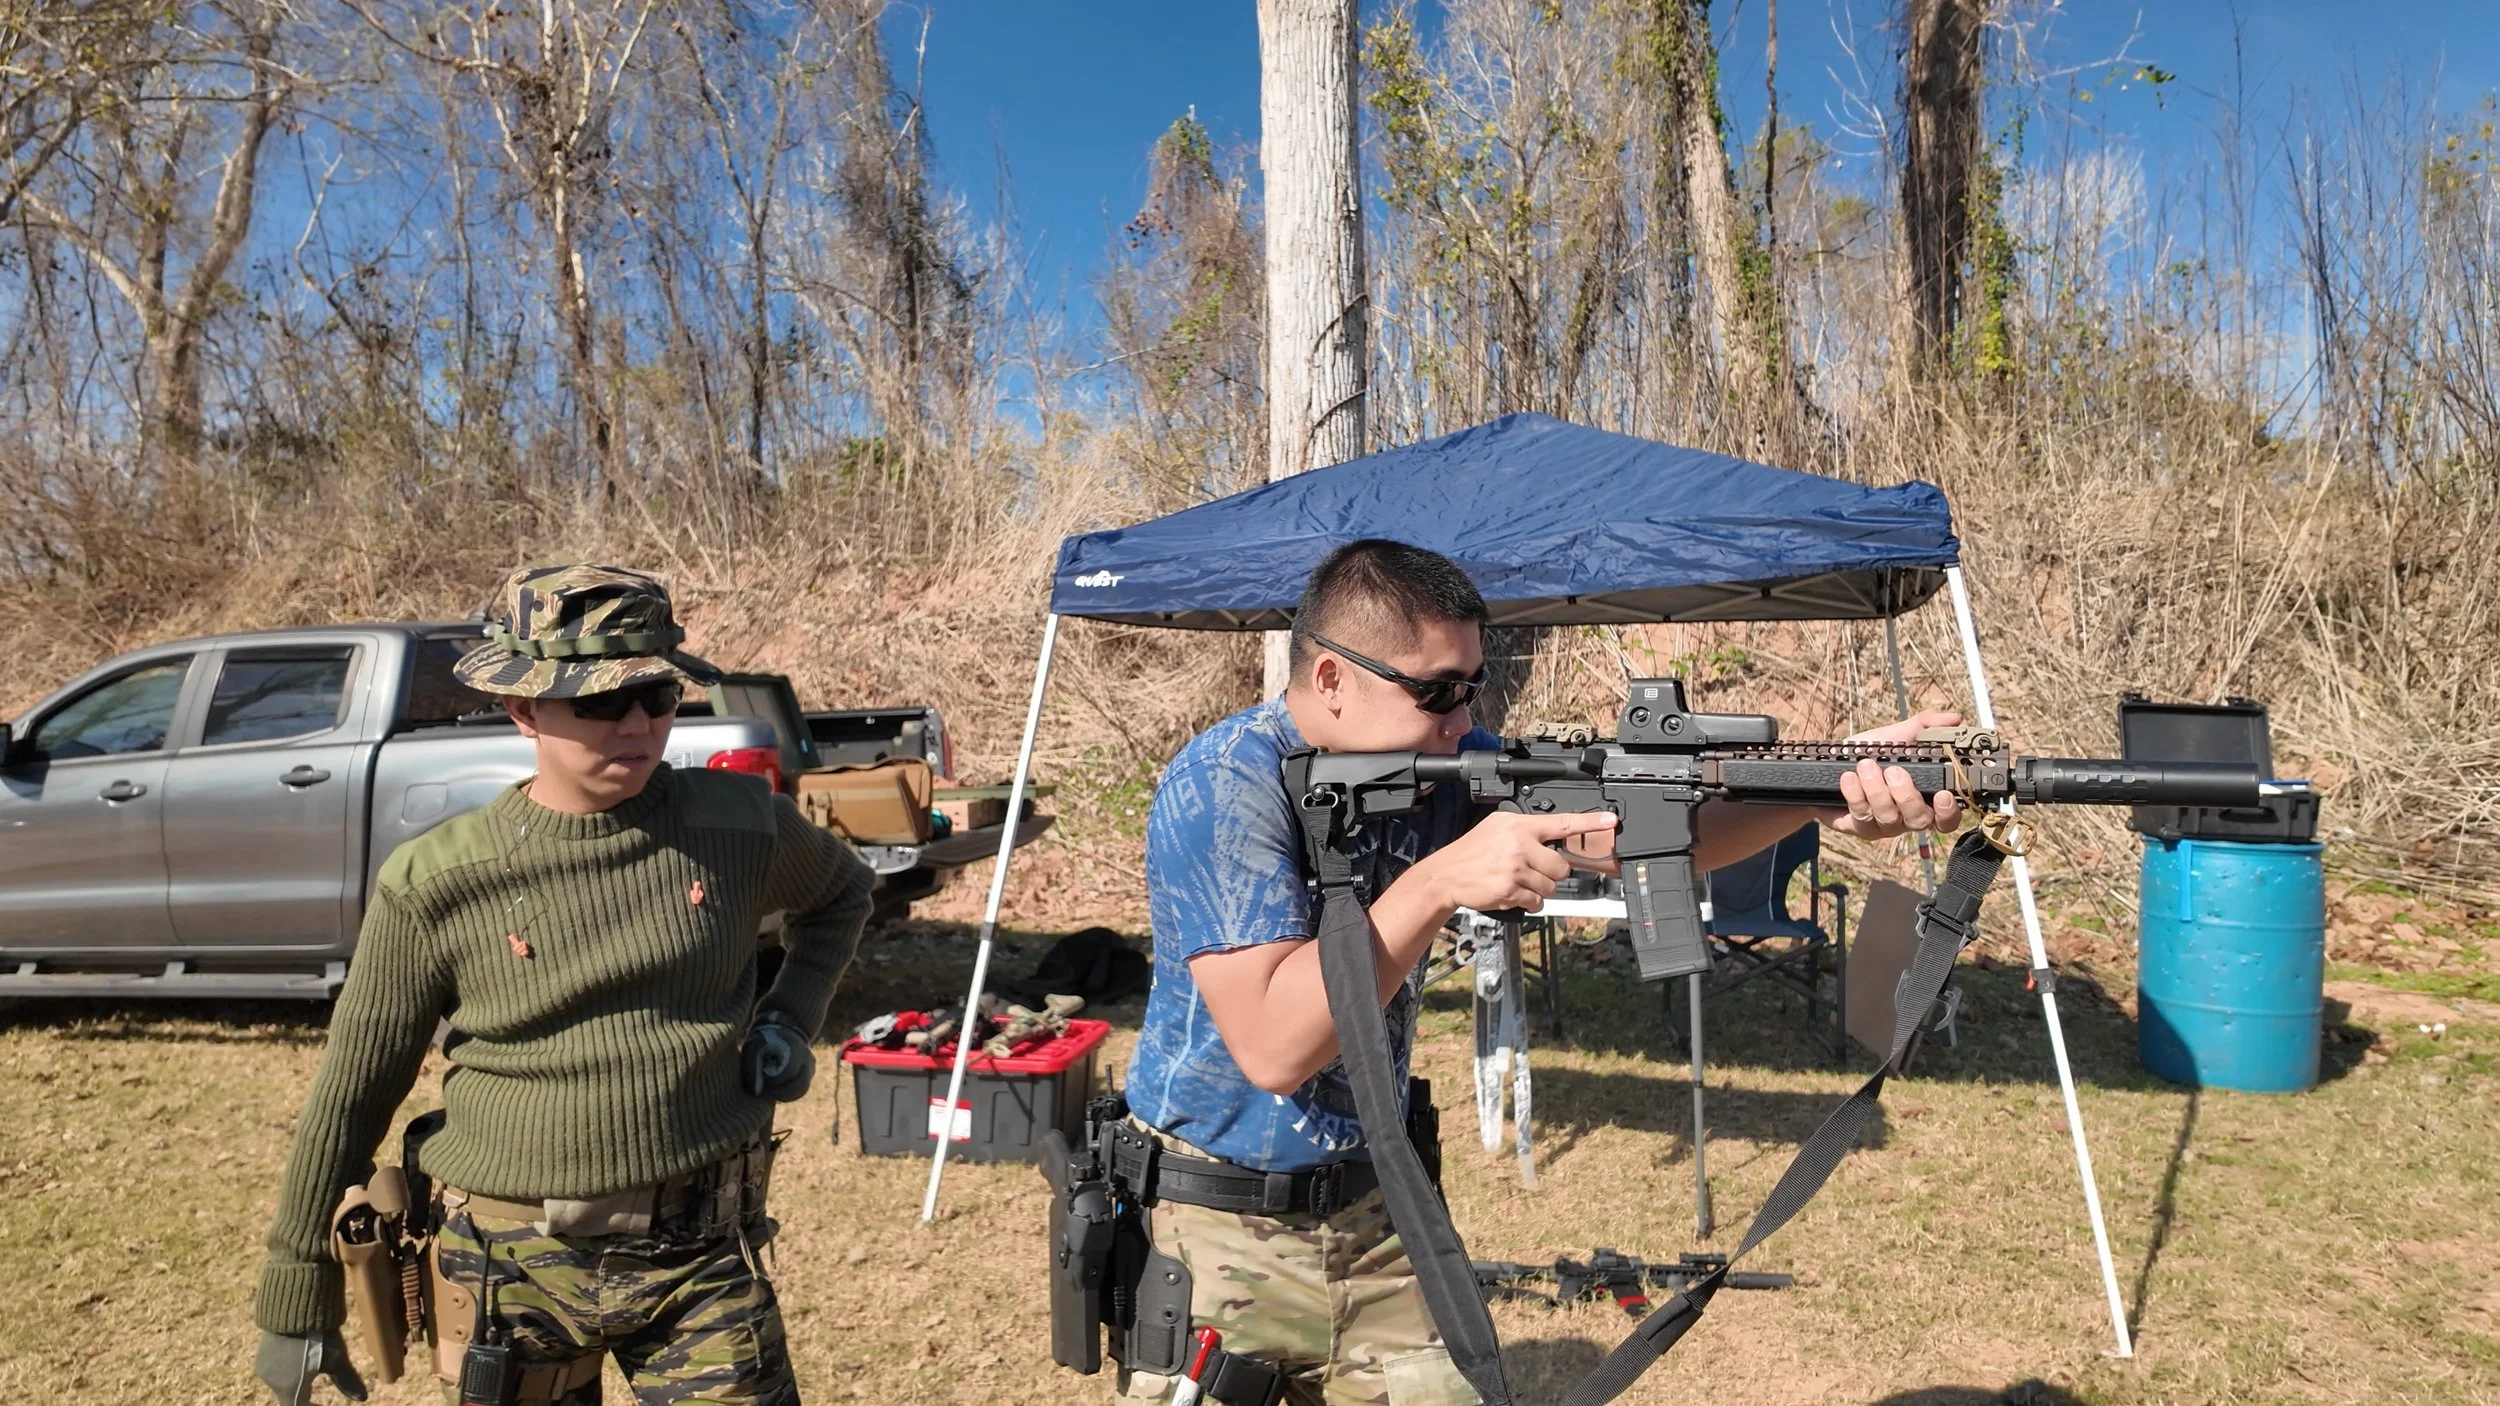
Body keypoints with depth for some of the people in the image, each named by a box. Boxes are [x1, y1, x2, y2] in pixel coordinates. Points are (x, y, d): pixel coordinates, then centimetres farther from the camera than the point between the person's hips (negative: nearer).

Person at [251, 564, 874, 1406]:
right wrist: (299, 1300, 6)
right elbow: (350, 1101, 1)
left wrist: (791, 1019, 2)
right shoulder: (436, 884, -9)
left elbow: (842, 895, 17)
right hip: (514, 1269, 0)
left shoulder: (739, 824, -6)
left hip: (705, 1253, 1)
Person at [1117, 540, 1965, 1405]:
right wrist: (1437, 882, -33)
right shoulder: (1224, 788, -22)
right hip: (1211, 1228, -5)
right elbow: (1272, 1049, -28)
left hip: (1370, 1212, 5)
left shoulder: (1449, 764, -4)